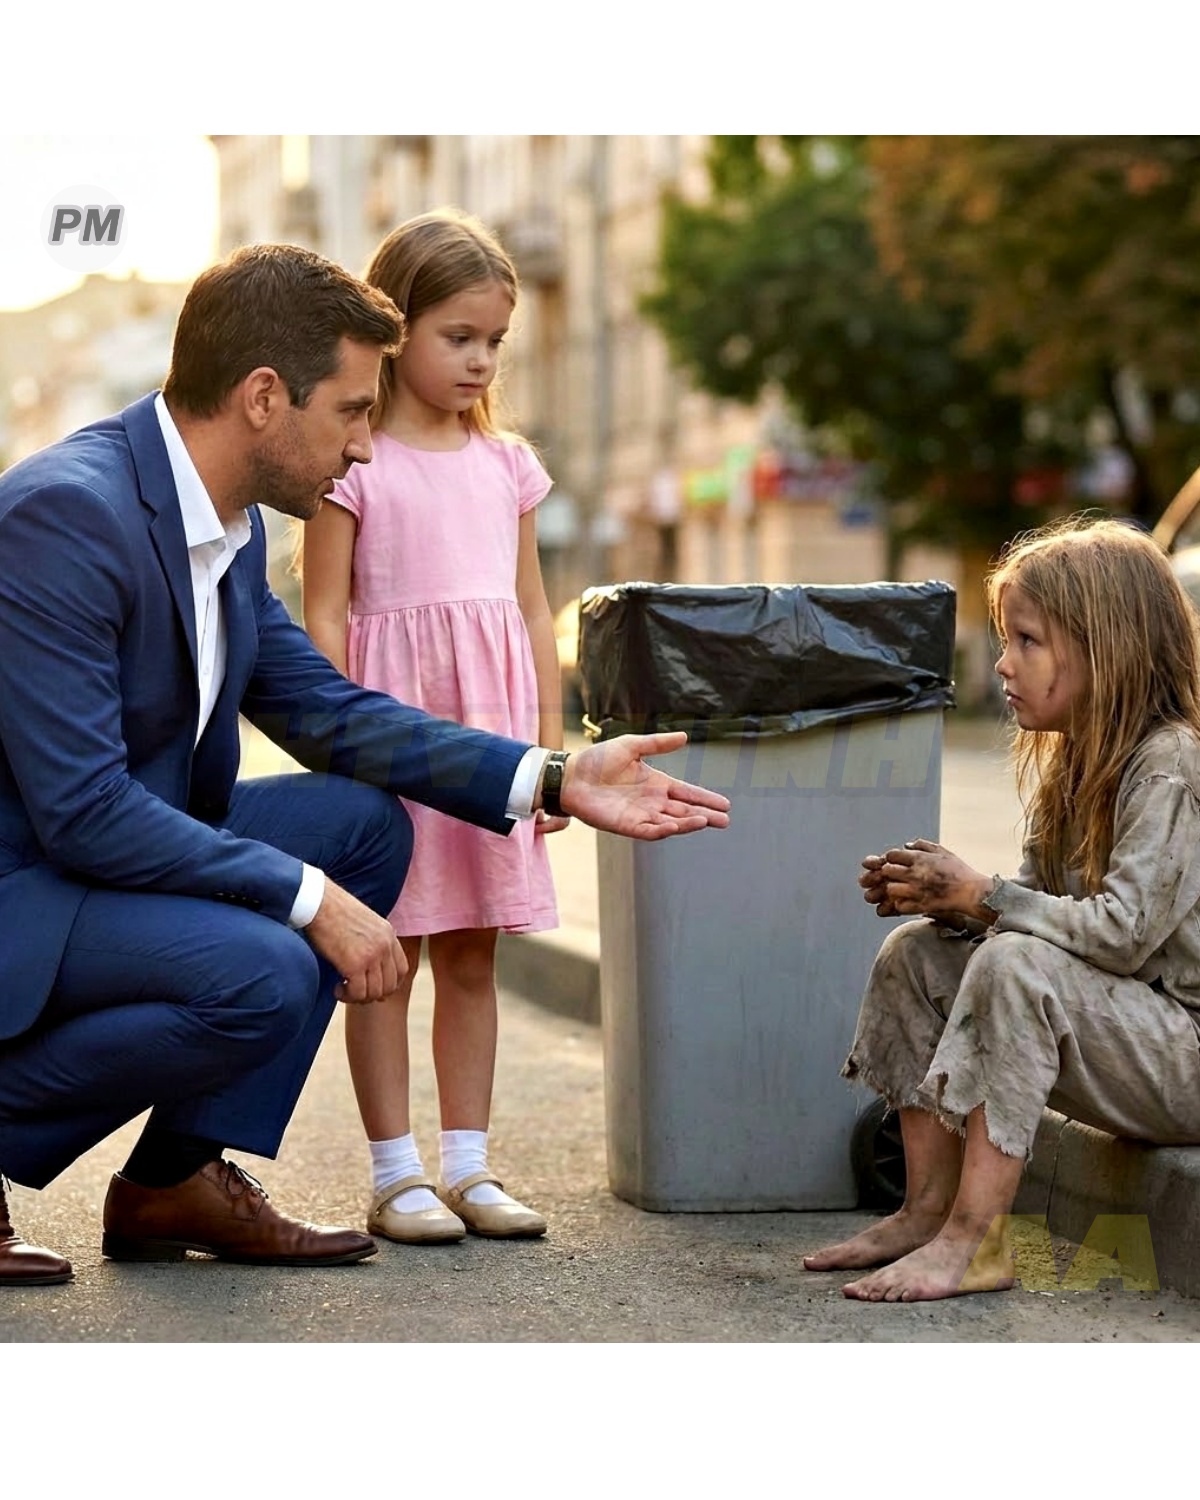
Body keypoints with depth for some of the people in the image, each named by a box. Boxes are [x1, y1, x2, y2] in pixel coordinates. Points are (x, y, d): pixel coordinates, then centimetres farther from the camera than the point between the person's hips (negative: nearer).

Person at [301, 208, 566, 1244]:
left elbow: (532, 609, 13)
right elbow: (323, 617, -6)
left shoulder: (506, 462, 11)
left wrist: (550, 746, 9)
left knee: (474, 957, 10)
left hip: (493, 732, 5)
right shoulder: (353, 464, -4)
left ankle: (469, 1167, 16)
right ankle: (397, 1174, 8)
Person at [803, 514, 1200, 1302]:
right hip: (1119, 1033, 9)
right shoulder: (1072, 763, 10)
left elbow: (1123, 930, -27)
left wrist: (983, 896, -20)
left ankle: (975, 1239, -27)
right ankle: (930, 1207, -2)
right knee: (916, 953, 2)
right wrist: (949, 897, -9)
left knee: (1015, 965, -31)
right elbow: (1041, 905, 10)